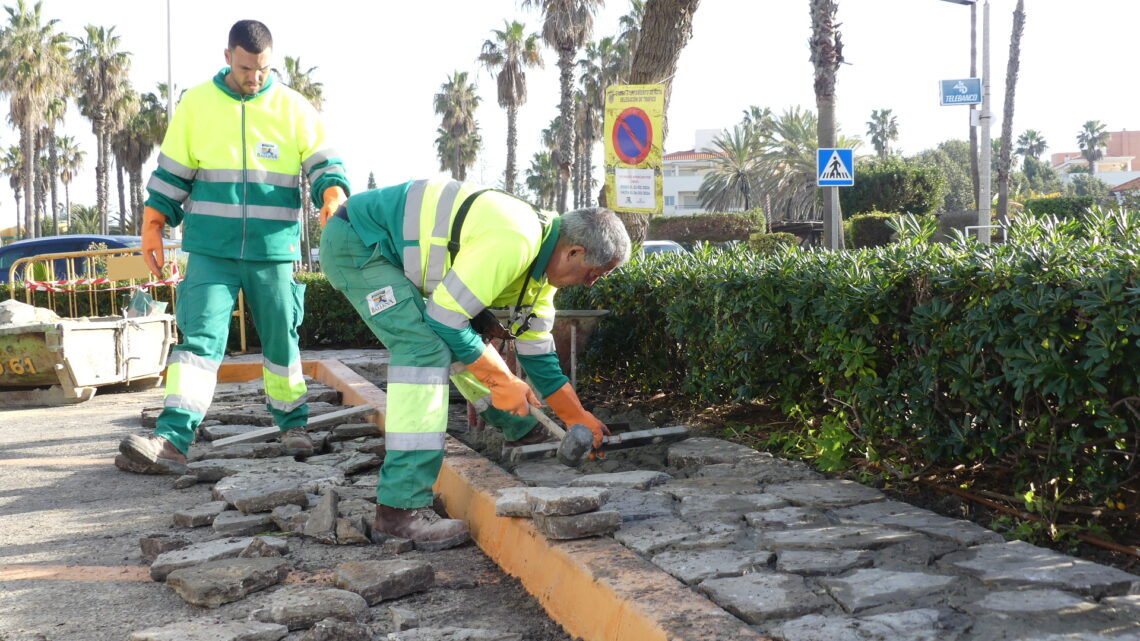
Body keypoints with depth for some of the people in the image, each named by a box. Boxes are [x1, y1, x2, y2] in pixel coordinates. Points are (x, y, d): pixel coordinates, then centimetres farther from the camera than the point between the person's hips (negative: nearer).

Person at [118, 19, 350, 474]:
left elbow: (323, 162, 0)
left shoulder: (294, 109, 4)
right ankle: (173, 440, -18)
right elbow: (172, 173, 9)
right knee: (200, 337, -11)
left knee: (280, 339, 11)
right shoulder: (196, 104, 5)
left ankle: (293, 423, 29)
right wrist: (152, 226, 3)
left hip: (274, 251, 1)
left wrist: (333, 195, -21)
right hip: (210, 250, -1)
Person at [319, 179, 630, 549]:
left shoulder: (542, 255, 4)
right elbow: (444, 320, -25)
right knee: (427, 348, -23)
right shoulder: (512, 244, -28)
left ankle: (521, 429, 37)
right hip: (354, 242, -10)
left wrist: (577, 417, 14)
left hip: (391, 250, 10)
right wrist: (504, 381, -14)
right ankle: (401, 505, -24)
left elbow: (536, 350, 15)